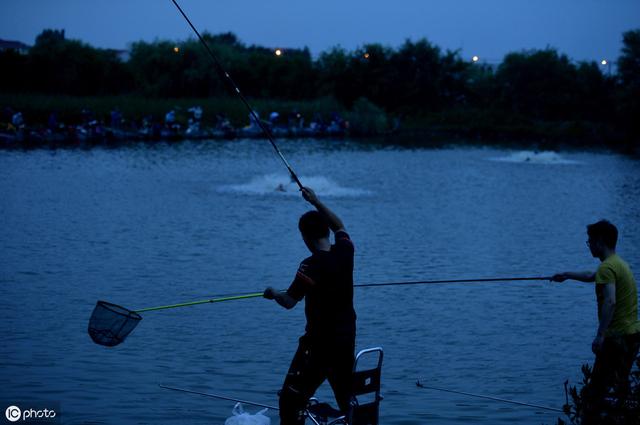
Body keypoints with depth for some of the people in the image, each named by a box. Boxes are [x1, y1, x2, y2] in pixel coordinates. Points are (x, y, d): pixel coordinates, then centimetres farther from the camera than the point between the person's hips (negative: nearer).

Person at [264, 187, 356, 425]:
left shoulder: (311, 266, -19)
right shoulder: (345, 251, -1)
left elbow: (289, 302, -18)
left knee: (291, 400, -2)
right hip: (347, 340, 7)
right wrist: (315, 202, 26)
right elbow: (338, 226, 21)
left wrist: (273, 294, 2)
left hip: (319, 342, -7)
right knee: (347, 398, 21)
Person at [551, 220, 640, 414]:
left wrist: (600, 336, -31)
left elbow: (610, 301, -28)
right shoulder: (620, 263, 16)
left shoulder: (607, 267, -15)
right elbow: (592, 276, 35)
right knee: (620, 387, 17)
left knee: (597, 390, -6)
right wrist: (567, 275, 47)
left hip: (617, 336, -10)